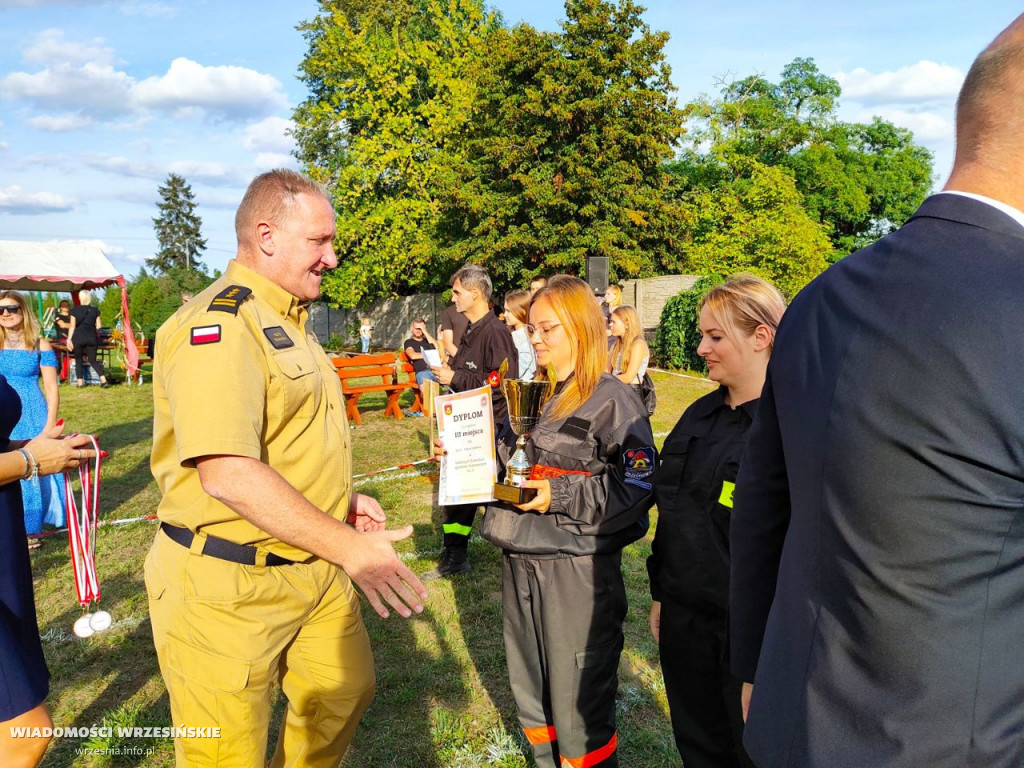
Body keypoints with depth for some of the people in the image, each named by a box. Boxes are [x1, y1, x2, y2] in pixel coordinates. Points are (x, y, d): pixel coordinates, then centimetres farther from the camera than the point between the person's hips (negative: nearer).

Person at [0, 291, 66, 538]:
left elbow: (52, 388, -3)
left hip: (32, 417, -2)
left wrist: (50, 425, -9)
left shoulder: (40, 345, -2)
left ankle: (31, 527, 18)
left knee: (35, 471, 4)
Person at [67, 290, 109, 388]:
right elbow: (98, 326, 2)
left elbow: (72, 326, -4)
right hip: (92, 338, 2)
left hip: (78, 338, -2)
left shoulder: (75, 310, -2)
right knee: (93, 360, 8)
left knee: (79, 360, 9)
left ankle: (80, 381, 4)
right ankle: (103, 379, -8)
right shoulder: (95, 310, 2)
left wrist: (69, 339, -2)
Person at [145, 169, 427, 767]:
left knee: (347, 690, 22)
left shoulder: (288, 321, 14)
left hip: (312, 562, 9)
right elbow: (227, 474, -30)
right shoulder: (217, 324, -20)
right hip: (229, 584, -9)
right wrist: (348, 546, -28)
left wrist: (343, 498, 11)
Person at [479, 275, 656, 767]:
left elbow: (638, 488, -18)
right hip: (520, 561, 8)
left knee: (579, 704, 6)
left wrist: (560, 495, -20)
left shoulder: (611, 401, -11)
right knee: (531, 692, 21)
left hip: (578, 571, -7)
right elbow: (506, 467, 21)